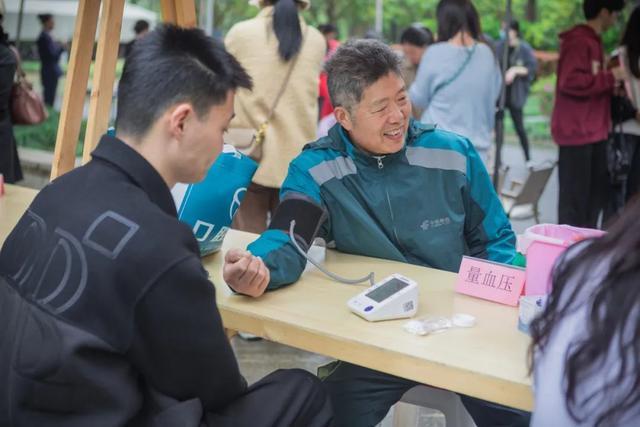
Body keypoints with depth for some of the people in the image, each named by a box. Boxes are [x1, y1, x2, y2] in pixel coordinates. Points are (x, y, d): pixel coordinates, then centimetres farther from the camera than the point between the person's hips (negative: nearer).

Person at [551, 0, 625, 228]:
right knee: (575, 195, -5)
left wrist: (611, 85, 7)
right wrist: (611, 77, -18)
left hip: (593, 130, 10)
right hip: (576, 131, -10)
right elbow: (571, 82, -24)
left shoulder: (592, 41, 17)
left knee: (597, 192, 14)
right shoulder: (578, 41, -14)